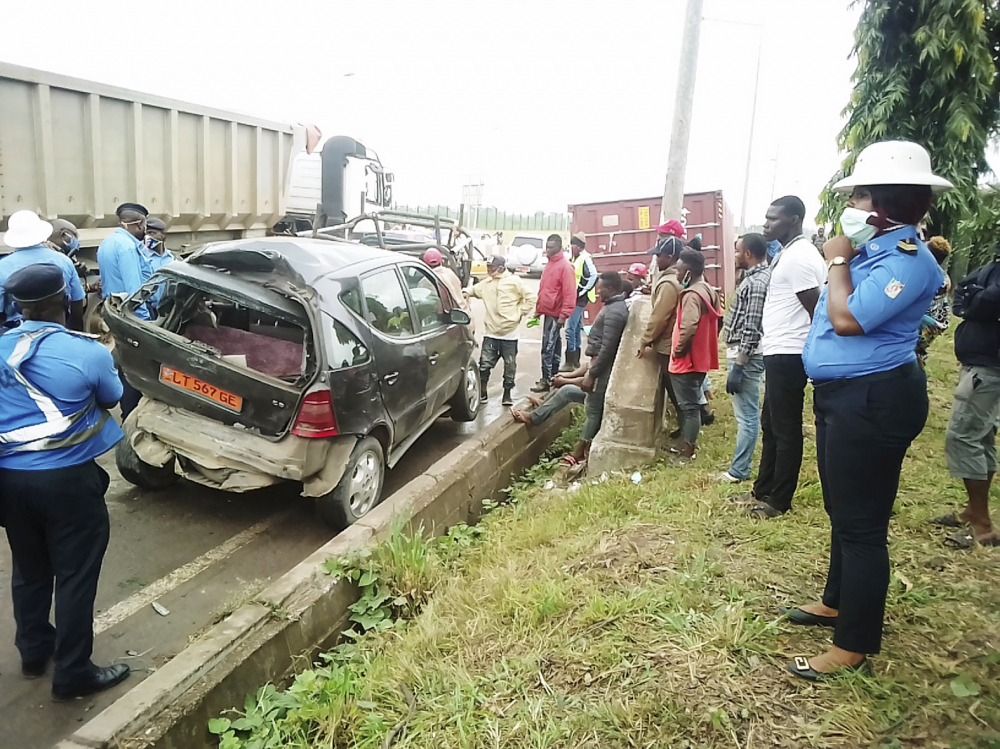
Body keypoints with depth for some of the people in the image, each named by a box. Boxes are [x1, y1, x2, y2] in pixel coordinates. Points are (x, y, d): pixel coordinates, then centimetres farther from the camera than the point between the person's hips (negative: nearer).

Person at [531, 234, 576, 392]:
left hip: (555, 314, -9)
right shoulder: (550, 264, 14)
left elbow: (569, 293, -18)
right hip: (547, 312, 9)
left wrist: (564, 315, -20)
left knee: (548, 348, -9)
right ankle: (553, 376, 23)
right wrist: (538, 309, 18)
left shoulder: (565, 266, -13)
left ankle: (546, 380, -5)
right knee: (553, 346, 15)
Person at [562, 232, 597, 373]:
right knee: (576, 329, 14)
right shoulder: (576, 258, 14)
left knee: (570, 329, -11)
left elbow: (594, 277, -23)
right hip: (574, 298, 10)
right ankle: (576, 361, 21)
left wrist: (581, 293, -18)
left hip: (579, 299, -10)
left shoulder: (585, 258, -15)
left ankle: (570, 363, -8)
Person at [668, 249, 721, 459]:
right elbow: (717, 321, 19)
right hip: (701, 358, 10)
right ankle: (687, 444, 30)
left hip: (687, 361, -10)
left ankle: (687, 451, 7)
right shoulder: (709, 291, 9)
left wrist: (679, 350, -20)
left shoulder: (692, 295, -22)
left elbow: (688, 328, -33)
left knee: (689, 406, -2)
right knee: (691, 404, 19)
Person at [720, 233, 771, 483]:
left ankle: (739, 470, 5)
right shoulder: (758, 276, 13)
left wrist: (737, 367, -23)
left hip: (745, 356, -11)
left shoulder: (756, 283, -19)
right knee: (747, 413, 16)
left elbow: (751, 330, -23)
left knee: (746, 415, -2)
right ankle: (742, 464, 26)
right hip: (743, 354, 11)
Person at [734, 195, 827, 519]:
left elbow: (817, 310, -18)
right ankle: (763, 490, 30)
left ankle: (779, 500, 12)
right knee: (771, 425, 18)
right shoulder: (789, 254, 15)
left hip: (788, 355, -11)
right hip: (779, 352, 11)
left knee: (785, 429, 0)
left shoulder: (798, 257, -17)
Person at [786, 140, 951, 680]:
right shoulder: (873, 248, 13)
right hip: (842, 396, 11)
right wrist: (841, 258, 8)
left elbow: (847, 319, -26)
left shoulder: (907, 258, -17)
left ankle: (855, 645, 11)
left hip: (871, 401, -11)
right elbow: (834, 317, 19)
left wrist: (837, 261, -14)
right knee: (842, 512, 23)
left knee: (860, 524, -2)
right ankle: (838, 602, 41)